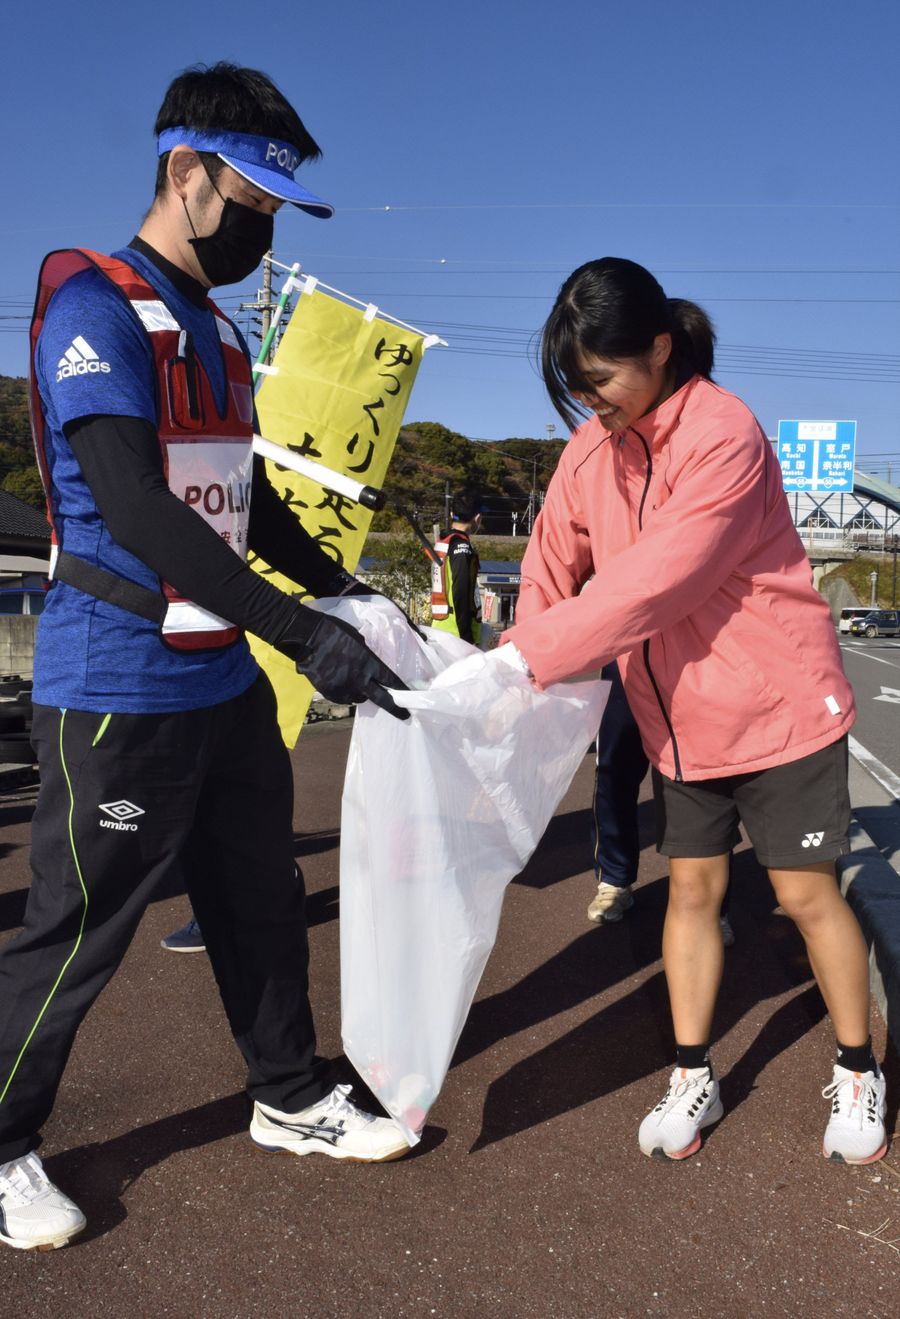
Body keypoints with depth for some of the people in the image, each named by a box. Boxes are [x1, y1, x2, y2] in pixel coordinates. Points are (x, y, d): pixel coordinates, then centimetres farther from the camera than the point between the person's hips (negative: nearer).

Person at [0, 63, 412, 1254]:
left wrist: (347, 593, 11)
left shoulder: (215, 331, 14)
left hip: (225, 682, 9)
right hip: (120, 694, -8)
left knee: (261, 899, 17)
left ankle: (292, 1098, 35)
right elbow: (134, 509, -25)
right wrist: (300, 634, -29)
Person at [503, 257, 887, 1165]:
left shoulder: (723, 435, -23)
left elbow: (654, 582, -30)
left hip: (779, 707, -5)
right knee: (692, 889, 10)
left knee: (806, 892, 5)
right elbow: (553, 569, 2)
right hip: (678, 719, 6)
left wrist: (533, 656, -28)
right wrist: (517, 662, -14)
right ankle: (691, 1079, 23)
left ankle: (857, 1075, 26)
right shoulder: (589, 452, -2)